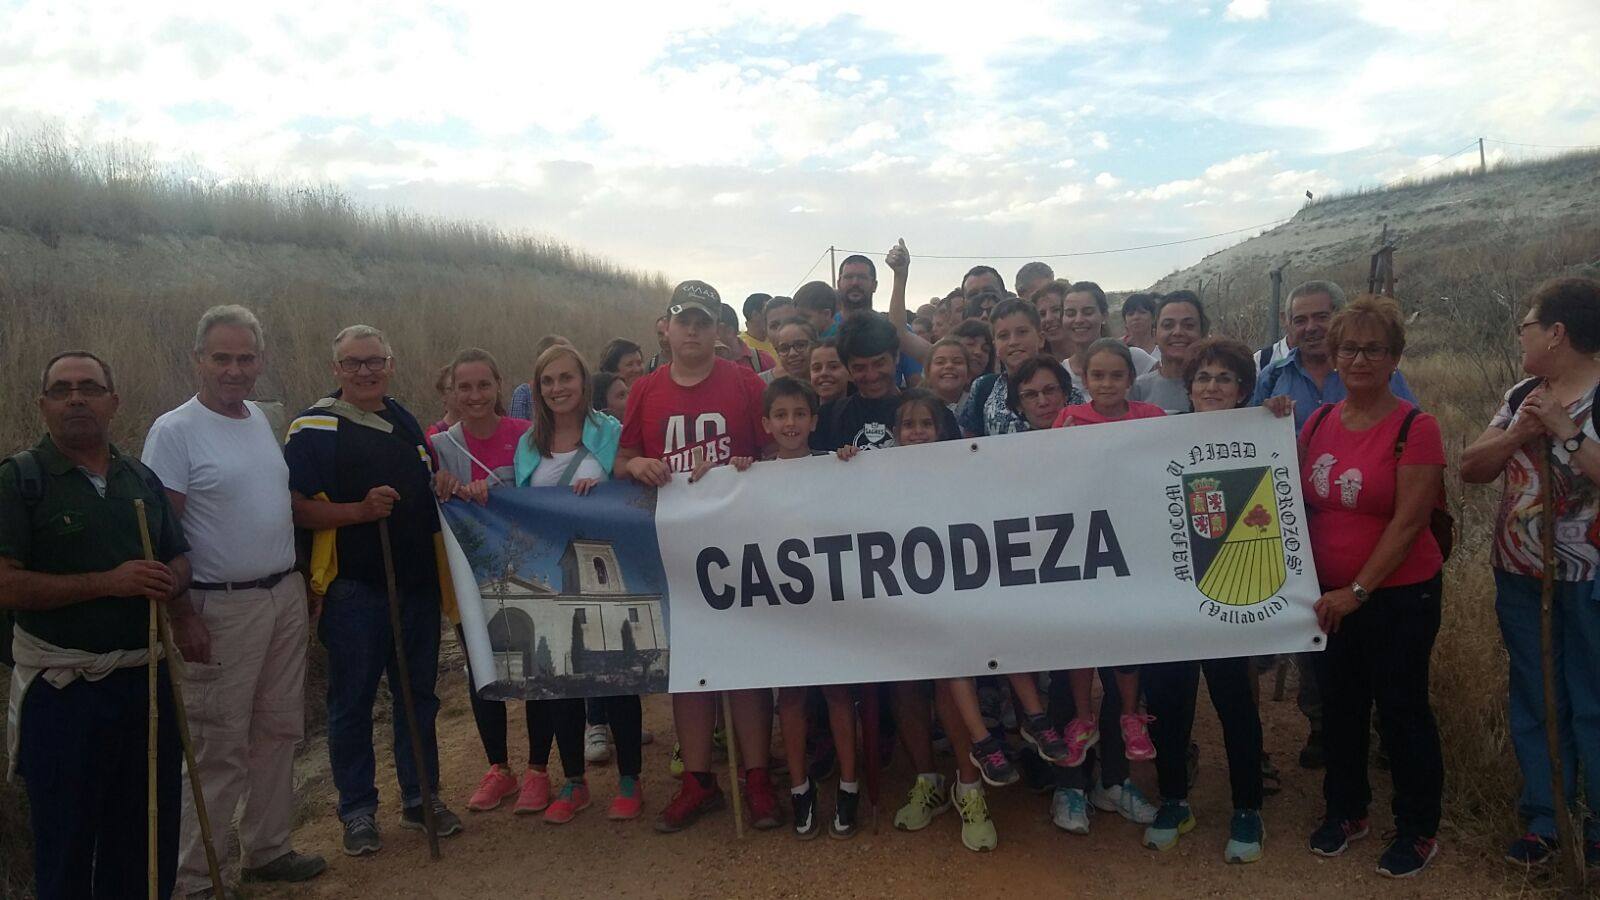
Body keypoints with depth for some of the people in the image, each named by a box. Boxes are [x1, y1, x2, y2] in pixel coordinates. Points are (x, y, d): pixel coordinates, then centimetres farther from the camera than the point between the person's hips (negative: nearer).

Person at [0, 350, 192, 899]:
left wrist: (172, 587, -6)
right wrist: (110, 582, -21)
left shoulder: (142, 479, 9)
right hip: (63, 689, -5)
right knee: (67, 840, 9)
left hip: (145, 675, 5)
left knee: (150, 831, 17)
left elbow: (178, 559, 17)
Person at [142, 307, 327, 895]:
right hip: (223, 608, -7)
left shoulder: (261, 418, 10)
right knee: (220, 747, 0)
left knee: (278, 732, 14)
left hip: (286, 596, 7)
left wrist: (302, 585, 17)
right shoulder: (174, 431, -11)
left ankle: (267, 850, 29)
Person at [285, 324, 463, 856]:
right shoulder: (313, 429, -4)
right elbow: (295, 509, -12)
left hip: (418, 586, 5)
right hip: (354, 589, -5)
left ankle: (421, 797, 27)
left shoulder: (406, 421, 13)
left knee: (419, 696, 13)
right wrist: (361, 510, -22)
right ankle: (357, 811, 21)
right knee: (352, 703, 6)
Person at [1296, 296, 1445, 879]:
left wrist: (1357, 590, -19)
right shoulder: (1318, 423, 3)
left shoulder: (1415, 428, -13)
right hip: (1330, 597, 5)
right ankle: (1345, 810, 35)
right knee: (1339, 704, 16)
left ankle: (1418, 829, 26)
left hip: (1399, 595, -5)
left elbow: (1408, 524, -17)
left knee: (1401, 709, 6)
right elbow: (1299, 502, 12)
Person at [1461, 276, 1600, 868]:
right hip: (1519, 575, 6)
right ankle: (1542, 819, 26)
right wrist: (1517, 433, -13)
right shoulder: (1523, 395, 6)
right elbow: (1470, 469, 2)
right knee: (1533, 700, 14)